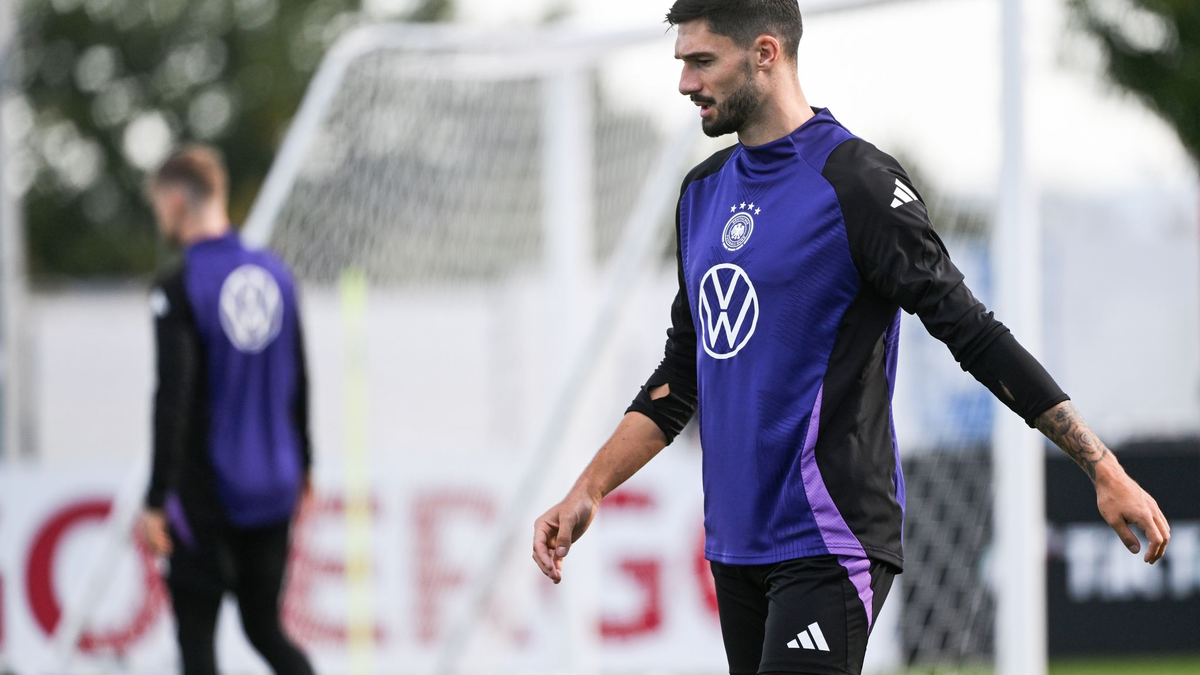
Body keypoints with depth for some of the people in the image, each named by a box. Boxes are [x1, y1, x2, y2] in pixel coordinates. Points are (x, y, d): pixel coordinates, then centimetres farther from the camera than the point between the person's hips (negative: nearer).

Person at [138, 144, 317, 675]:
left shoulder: (179, 291, -13)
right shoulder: (274, 274, 6)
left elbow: (172, 401, -18)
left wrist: (156, 501, -16)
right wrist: (302, 465, 26)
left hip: (207, 492, -6)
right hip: (273, 489, 6)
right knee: (265, 627, 14)